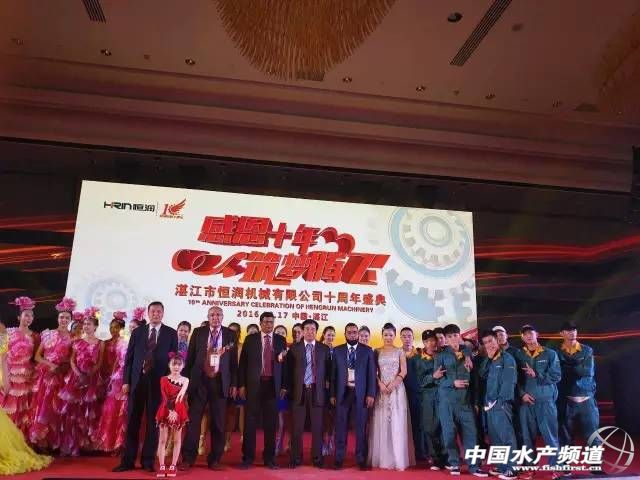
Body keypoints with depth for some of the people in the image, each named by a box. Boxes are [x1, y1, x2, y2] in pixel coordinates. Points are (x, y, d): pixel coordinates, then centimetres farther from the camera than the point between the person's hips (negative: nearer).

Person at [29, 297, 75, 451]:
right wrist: (50, 364, -12)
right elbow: (37, 356, 2)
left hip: (60, 378, -1)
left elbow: (72, 361, 2)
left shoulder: (72, 338, 3)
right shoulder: (48, 334, 5)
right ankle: (40, 442, 9)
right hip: (44, 375, 1)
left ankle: (52, 443, 10)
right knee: (40, 407, 0)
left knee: (54, 409, 1)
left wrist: (59, 368, -14)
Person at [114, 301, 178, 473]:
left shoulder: (171, 333, 4)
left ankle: (148, 460, 15)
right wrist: (126, 381, 0)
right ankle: (128, 460, 15)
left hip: (159, 382, -1)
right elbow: (129, 357, 7)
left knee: (153, 422, 4)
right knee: (132, 421, 5)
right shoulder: (137, 332, 9)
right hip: (138, 380, 2)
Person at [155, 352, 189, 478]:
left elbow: (181, 398, -7)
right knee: (162, 439, 2)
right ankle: (161, 467, 8)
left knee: (177, 440, 5)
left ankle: (173, 466, 14)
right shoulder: (164, 379, 1)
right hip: (165, 412, 0)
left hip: (179, 413, 1)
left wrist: (175, 412, -20)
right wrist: (171, 411, -20)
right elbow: (165, 398, -8)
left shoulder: (185, 380, 3)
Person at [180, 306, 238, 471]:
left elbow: (234, 361, 5)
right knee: (193, 420, 3)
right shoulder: (198, 332, 5)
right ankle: (188, 458, 15)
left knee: (218, 422, 6)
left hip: (220, 382, 0)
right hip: (199, 380, 0)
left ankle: (215, 459, 18)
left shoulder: (230, 335, 4)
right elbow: (190, 357, 6)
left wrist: (234, 383, 1)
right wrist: (187, 379, 1)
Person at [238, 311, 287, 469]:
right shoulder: (250, 339, 5)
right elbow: (243, 362, 3)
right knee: (250, 421, 3)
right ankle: (248, 457, 13)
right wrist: (241, 385, -3)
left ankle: (269, 458, 16)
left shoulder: (280, 340, 8)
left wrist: (284, 386, -2)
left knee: (270, 422, 6)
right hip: (254, 384, -1)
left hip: (272, 385, 1)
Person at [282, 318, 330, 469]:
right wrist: (286, 387, 1)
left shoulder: (324, 349, 6)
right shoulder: (294, 348, 5)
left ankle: (317, 457, 18)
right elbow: (289, 370, 4)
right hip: (299, 391, 0)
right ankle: (296, 458, 17)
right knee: (297, 427, 5)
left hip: (317, 391, 0)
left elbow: (328, 371, 6)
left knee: (317, 427, 6)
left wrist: (329, 389, 1)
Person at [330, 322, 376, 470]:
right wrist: (332, 394, 0)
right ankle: (339, 459, 16)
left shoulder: (367, 351, 3)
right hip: (342, 393, 1)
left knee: (361, 428, 5)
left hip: (361, 394, -1)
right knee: (341, 427, 6)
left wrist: (371, 394, -6)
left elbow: (371, 374, 0)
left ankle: (361, 459, 14)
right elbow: (333, 373, 5)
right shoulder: (337, 350, 6)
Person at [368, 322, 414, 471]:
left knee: (397, 422, -1)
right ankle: (384, 459, 10)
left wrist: (393, 384, -14)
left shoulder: (400, 352, 6)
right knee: (381, 423, 1)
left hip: (397, 389, -1)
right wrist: (380, 384, -13)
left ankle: (399, 460, 5)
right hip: (381, 389, 1)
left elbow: (403, 371, -2)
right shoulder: (377, 351, 8)